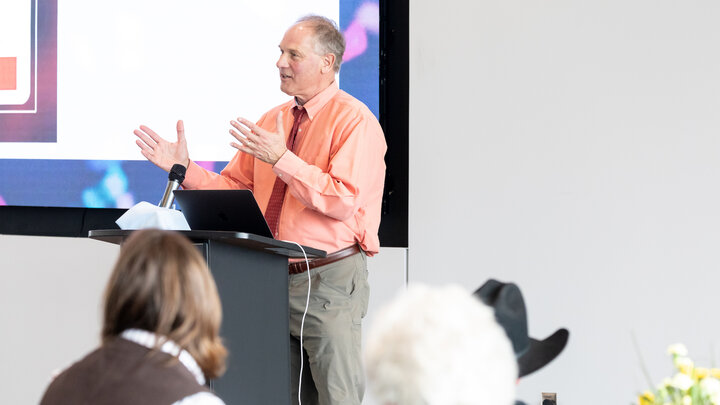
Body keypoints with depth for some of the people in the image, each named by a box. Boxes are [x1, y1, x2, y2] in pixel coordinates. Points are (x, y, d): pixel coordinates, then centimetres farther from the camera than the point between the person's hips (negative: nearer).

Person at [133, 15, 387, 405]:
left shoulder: (354, 120, -8)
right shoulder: (271, 120, 14)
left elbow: (343, 200, -20)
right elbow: (234, 189, 14)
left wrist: (281, 159, -23)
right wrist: (185, 169, 0)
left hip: (329, 280, -7)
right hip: (273, 281, 7)